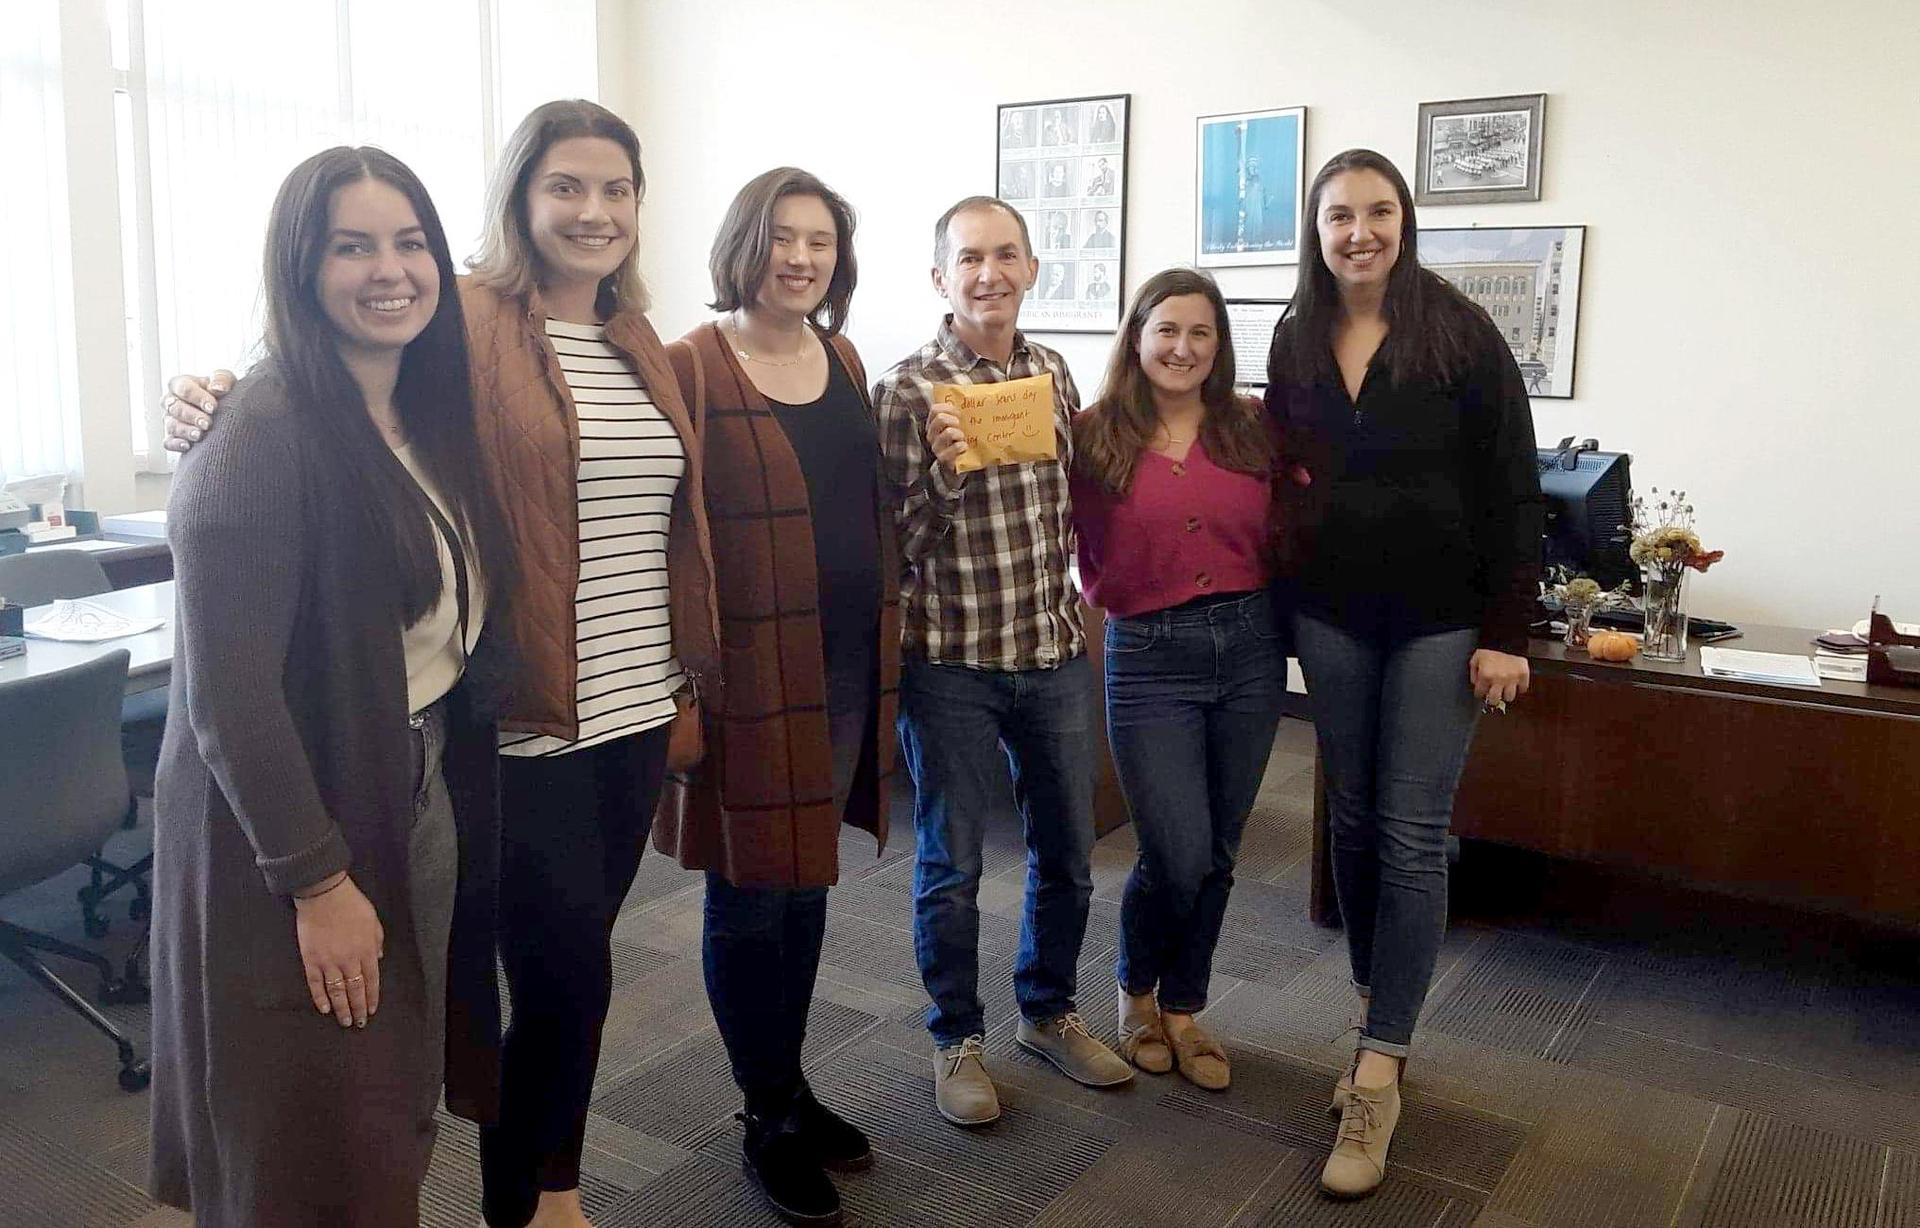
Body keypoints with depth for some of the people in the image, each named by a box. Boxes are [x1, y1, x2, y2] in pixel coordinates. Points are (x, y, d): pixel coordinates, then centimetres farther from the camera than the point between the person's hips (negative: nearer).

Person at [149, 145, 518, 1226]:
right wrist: (318, 880, -19)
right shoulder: (264, 436, -19)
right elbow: (226, 690, -21)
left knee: (392, 1127, 20)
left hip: (422, 805, 7)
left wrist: (452, 796, 7)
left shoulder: (430, 420, 5)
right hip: (292, 839, -7)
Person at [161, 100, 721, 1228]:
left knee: (574, 972, 17)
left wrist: (689, 683, 16)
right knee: (567, 982, 2)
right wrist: (219, 406, -32)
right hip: (523, 725, -6)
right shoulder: (464, 327, -8)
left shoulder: (639, 345, 12)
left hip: (635, 715, 6)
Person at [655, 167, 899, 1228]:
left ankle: (790, 1083, 35)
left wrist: (885, 651, 13)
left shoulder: (844, 362, 11)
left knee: (807, 879, 17)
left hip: (848, 663, 7)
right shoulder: (691, 367, -10)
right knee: (749, 894, 7)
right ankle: (768, 1120, 25)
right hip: (750, 671, -6)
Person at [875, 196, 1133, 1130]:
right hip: (952, 659, -5)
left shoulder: (1053, 372, 6)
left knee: (1066, 852, 16)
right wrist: (943, 471, -27)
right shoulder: (909, 388, -10)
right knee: (951, 864, 8)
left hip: (1055, 651, 5)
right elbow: (899, 543, -12)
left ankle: (1049, 1011, 38)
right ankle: (958, 1038, 28)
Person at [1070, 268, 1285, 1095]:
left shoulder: (1253, 428, 4)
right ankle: (1136, 990, 25)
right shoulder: (1094, 435, -3)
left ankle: (1183, 1008, 32)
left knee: (1217, 853, 11)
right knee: (1178, 857, -6)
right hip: (1150, 659, -3)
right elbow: (1071, 546, 0)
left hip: (1251, 649, 3)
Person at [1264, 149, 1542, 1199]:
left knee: (1412, 836, -3)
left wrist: (1505, 632, -12)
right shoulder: (1296, 339, 5)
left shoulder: (1459, 333, -8)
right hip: (1331, 612, 4)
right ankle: (1378, 1022, 27)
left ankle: (1378, 1076, 4)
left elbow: (1512, 488, -8)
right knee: (1354, 821, 11)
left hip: (1439, 617, -4)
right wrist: (1277, 595, 6)